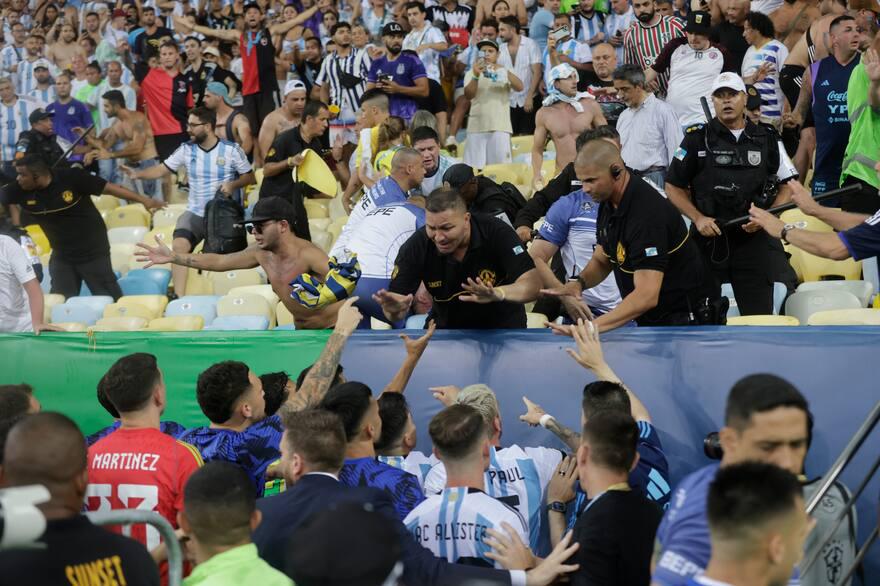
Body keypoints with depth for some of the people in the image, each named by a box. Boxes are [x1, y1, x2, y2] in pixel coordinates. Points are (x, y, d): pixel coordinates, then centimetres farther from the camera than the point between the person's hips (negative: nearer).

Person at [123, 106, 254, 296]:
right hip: (195, 213, 1)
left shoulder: (231, 150, -6)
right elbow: (162, 169, 2)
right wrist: (137, 174, -14)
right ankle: (179, 296, -25)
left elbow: (249, 177, 1)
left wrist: (233, 184, -18)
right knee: (179, 246, -22)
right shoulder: (186, 150, 1)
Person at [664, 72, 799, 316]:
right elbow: (674, 187, 7)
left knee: (759, 314, 0)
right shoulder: (697, 140, 4)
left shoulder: (767, 140, 8)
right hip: (708, 238, -1)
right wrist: (698, 218, -7)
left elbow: (788, 186, 10)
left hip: (754, 238, 1)